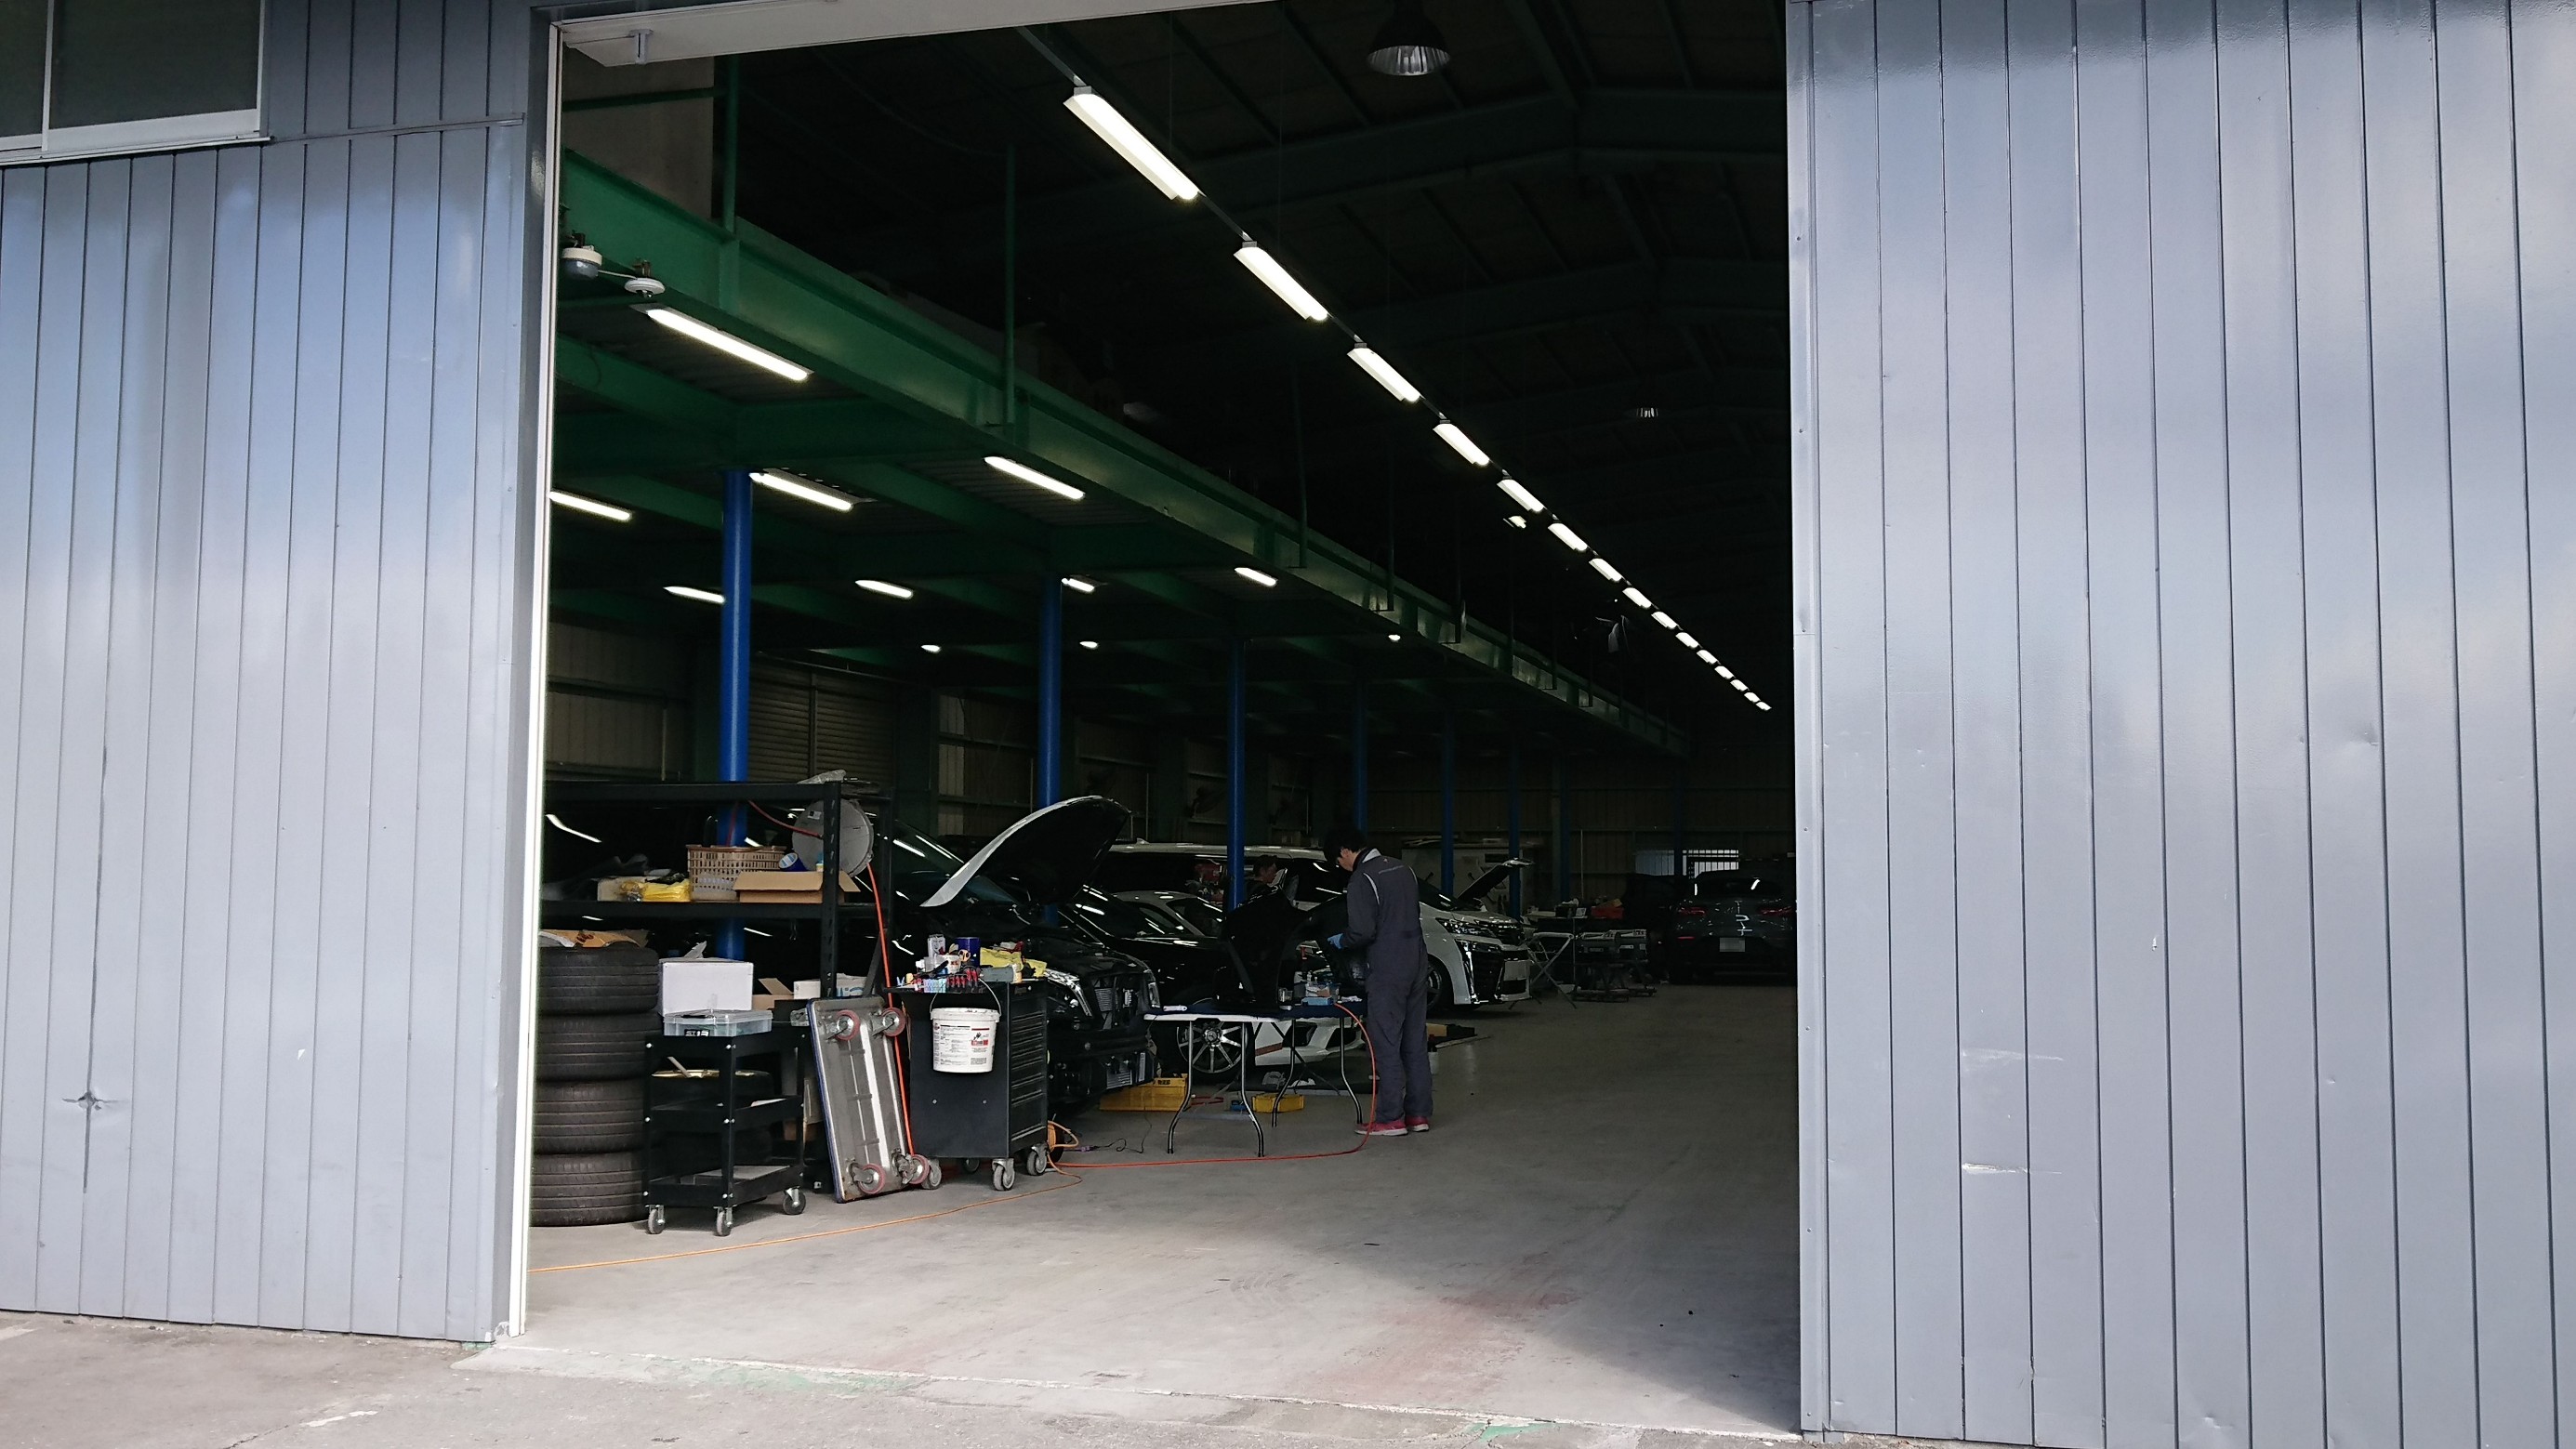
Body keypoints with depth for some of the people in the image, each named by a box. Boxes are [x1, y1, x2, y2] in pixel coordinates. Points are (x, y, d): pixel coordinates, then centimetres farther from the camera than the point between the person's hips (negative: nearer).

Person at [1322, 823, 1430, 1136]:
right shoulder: (1402, 869, 13)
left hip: (1388, 975, -8)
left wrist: (1341, 940, 1)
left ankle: (1390, 1119, -1)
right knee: (1416, 1044, 11)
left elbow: (1363, 931, -18)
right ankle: (1418, 1113, 16)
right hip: (1417, 969, 8)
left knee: (1386, 1046, -3)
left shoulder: (1362, 879, -13)